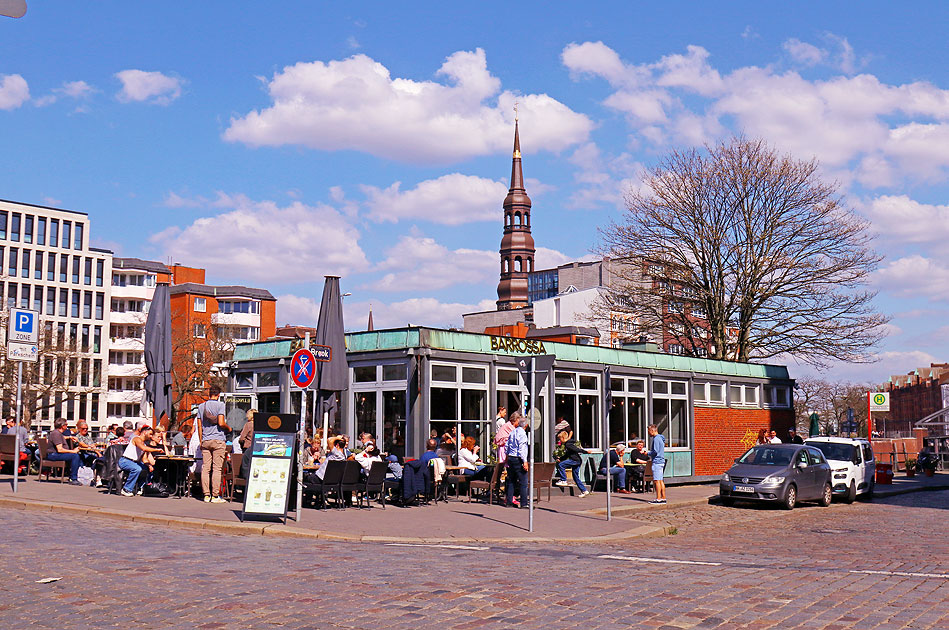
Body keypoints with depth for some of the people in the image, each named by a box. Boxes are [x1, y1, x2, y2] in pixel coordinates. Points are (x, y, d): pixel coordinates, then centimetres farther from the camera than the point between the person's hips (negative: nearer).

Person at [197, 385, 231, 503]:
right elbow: (221, 423, -13)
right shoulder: (220, 405, -3)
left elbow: (199, 426, 12)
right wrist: (228, 428, 7)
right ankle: (215, 496, -5)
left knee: (205, 468, 4)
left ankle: (206, 495, 3)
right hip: (218, 440, -4)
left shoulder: (201, 406, 11)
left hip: (205, 440, 4)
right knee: (217, 468, -3)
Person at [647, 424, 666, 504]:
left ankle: (658, 498, -8)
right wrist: (650, 454, 15)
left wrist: (648, 453, -4)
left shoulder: (656, 439, -13)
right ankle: (663, 498, 11)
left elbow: (655, 451, -19)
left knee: (656, 480, -7)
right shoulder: (660, 438, 18)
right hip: (661, 461, 10)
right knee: (660, 480, 11)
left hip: (657, 462, -10)